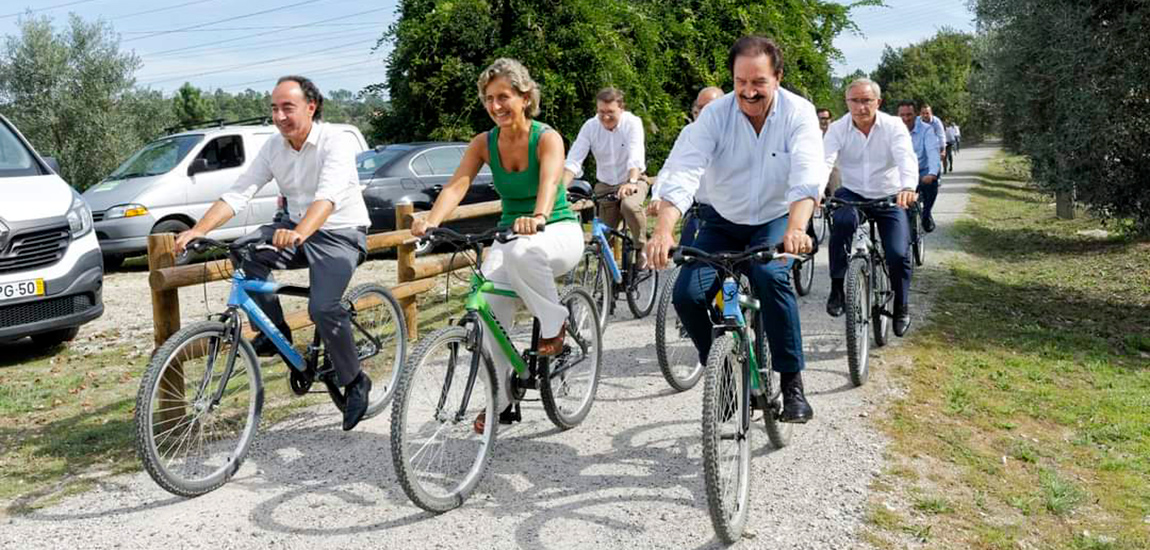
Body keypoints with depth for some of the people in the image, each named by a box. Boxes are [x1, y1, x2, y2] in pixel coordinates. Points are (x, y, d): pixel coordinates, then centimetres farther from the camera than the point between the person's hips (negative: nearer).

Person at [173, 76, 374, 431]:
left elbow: (328, 196, -36)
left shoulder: (337, 142, -19)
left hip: (340, 234, -6)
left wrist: (299, 234, -54)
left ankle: (355, 382, -2)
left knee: (323, 308, -25)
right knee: (245, 251, -21)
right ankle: (276, 332, -3)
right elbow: (238, 194, -7)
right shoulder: (273, 148, 0)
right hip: (295, 229, 6)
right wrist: (198, 230, -22)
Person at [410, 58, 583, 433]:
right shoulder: (484, 143, -2)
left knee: (521, 251, -40)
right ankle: (500, 401, -3)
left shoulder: (547, 138, -14)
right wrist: (431, 221, -37)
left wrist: (537, 218, -57)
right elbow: (456, 185, -17)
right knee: (488, 311, -19)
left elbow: (550, 181, -35)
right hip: (510, 234, 4)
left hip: (559, 232, -4)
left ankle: (554, 321, -13)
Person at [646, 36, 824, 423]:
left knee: (771, 276, -32)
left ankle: (792, 383, -17)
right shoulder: (715, 114, -16)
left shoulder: (798, 113, -16)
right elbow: (682, 172, -29)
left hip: (775, 220, -1)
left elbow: (807, 176, -30)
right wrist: (663, 230, -46)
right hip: (721, 221, 2)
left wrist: (797, 228, -50)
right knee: (687, 295, -18)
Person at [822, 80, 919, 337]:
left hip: (889, 198, 0)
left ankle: (901, 306, 16)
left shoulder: (894, 126, -12)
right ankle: (837, 287, -20)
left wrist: (908, 187, -50)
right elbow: (824, 160, -24)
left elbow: (906, 158, -28)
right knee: (843, 221, -35)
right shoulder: (838, 129, -9)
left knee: (898, 255, -13)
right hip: (852, 194, 0)